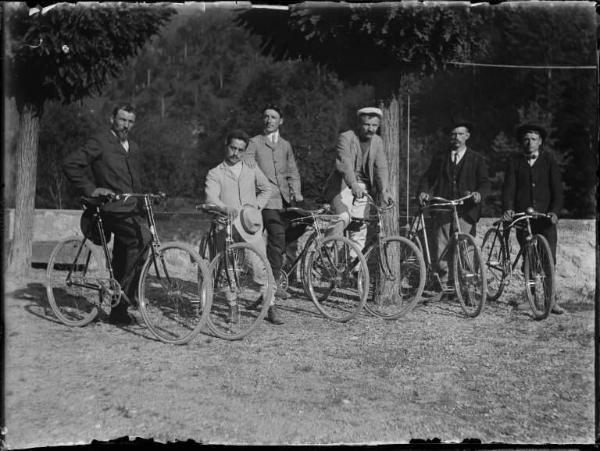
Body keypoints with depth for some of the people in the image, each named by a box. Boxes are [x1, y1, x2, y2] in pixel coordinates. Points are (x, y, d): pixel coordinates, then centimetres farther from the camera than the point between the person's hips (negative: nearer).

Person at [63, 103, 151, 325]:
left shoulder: (134, 149, 20)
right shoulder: (99, 142, -3)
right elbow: (69, 164, -8)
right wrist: (90, 189, -12)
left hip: (130, 209, 7)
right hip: (112, 208, -7)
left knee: (122, 263, 7)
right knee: (143, 236, -28)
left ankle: (118, 311, 16)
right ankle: (127, 291, -17)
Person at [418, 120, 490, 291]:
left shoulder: (477, 159, 14)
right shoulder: (440, 158, 18)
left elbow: (484, 183, 6)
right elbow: (427, 178, 15)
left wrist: (479, 194, -16)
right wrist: (423, 191, -6)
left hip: (465, 212, -1)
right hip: (442, 209, 1)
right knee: (441, 249, -5)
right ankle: (443, 282, 5)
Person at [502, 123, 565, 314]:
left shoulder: (549, 160, 7)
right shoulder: (515, 162, 7)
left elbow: (557, 189, 1)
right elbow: (509, 188, -2)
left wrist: (555, 211, -14)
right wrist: (507, 209, -20)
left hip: (546, 217, 0)